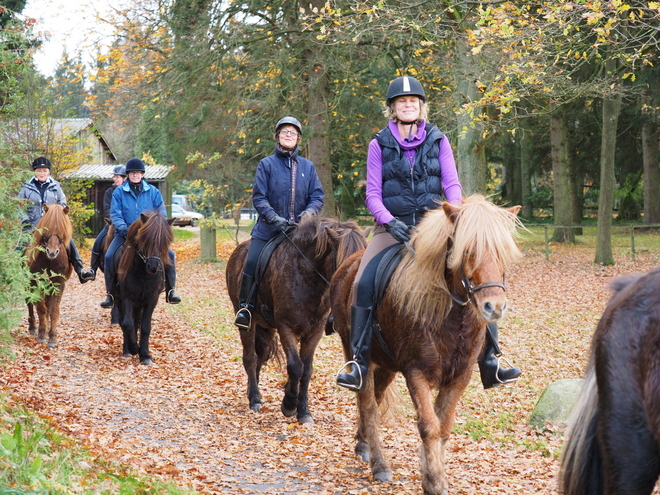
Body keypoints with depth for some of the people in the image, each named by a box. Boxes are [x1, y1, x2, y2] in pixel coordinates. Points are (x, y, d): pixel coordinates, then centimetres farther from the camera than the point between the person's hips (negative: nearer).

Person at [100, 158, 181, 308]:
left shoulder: (153, 192, 6)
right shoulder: (119, 192, 2)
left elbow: (161, 213, 4)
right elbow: (115, 214, -4)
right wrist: (123, 228, -21)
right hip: (125, 234, -1)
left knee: (169, 254, -19)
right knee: (109, 256, -23)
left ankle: (170, 291, -6)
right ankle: (110, 294, -10)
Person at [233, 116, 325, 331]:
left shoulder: (308, 167, 11)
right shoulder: (266, 164, 4)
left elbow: (318, 197, 8)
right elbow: (259, 198, -2)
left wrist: (308, 213, -14)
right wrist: (275, 219, -17)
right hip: (269, 230, -2)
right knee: (252, 263, -18)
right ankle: (245, 307, -3)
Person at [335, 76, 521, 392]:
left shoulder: (438, 141, 7)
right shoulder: (379, 145, 4)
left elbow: (452, 185, 0)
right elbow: (372, 193, 0)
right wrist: (389, 221, -18)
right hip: (393, 226, -1)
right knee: (364, 283, -24)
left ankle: (489, 363, -6)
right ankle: (359, 365, -17)